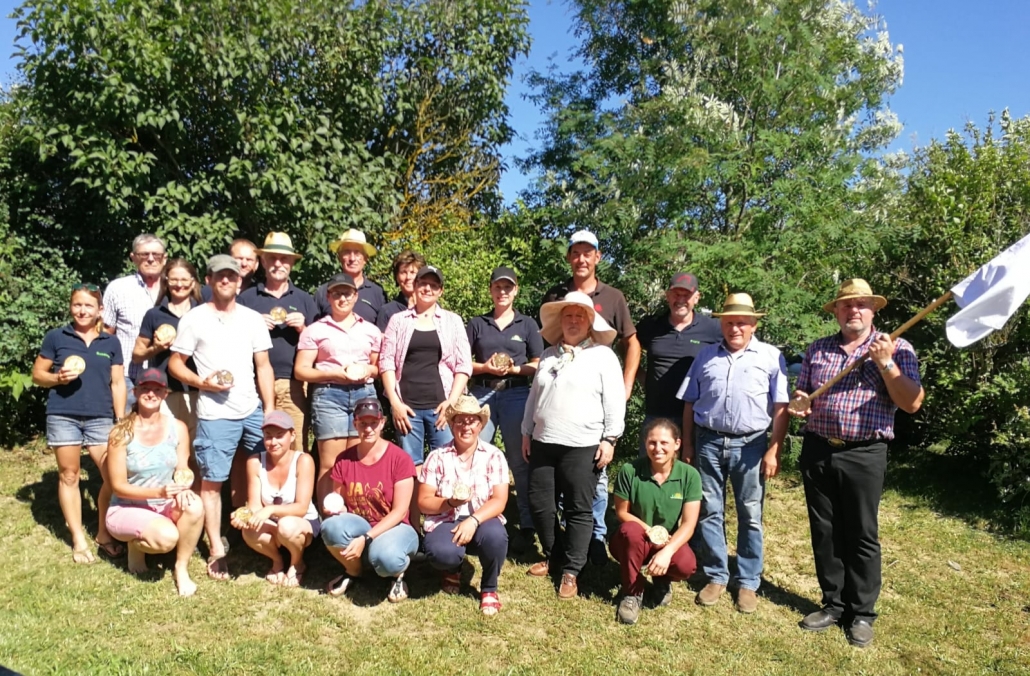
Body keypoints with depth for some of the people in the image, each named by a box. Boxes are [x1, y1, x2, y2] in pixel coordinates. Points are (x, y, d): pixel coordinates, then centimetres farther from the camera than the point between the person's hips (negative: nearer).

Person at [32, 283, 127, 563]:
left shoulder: (111, 342, 7)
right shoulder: (55, 337, 2)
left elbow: (117, 383, 7)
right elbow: (37, 375, 6)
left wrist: (122, 421, 2)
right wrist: (57, 377, -15)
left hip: (100, 418, 1)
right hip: (63, 416, -1)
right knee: (68, 475, 7)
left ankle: (103, 534, 17)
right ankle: (78, 539, 19)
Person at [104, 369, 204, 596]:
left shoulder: (178, 428, -4)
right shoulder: (122, 433, -14)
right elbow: (118, 486, -13)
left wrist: (182, 488, -26)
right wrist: (158, 492, -29)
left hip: (165, 507, 3)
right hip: (127, 509, -3)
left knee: (195, 506, -32)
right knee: (167, 537, -33)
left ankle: (181, 569, -9)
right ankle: (136, 545, 5)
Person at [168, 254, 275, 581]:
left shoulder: (253, 318, 8)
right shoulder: (194, 318, 1)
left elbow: (263, 366, 8)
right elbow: (175, 363, 2)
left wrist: (270, 411, 2)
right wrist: (202, 383, -15)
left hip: (254, 410, 3)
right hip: (215, 414, -3)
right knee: (212, 480, 2)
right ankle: (217, 550, 13)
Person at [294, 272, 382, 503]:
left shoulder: (371, 330, 16)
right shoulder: (316, 330, 6)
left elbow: (379, 367, 21)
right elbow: (300, 370, 2)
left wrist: (367, 370, -2)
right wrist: (335, 373, -11)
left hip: (364, 394, 3)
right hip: (329, 394, -3)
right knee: (330, 464, -5)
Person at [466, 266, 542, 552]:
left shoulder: (527, 324, 9)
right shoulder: (477, 323, 11)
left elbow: (538, 365, 5)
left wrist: (514, 369, -12)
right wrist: (485, 367, -10)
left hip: (516, 394, -1)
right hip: (482, 394, 1)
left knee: (519, 461, 3)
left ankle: (527, 525, 10)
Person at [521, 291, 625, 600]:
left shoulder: (603, 355, -3)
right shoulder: (548, 355, 13)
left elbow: (614, 401, -7)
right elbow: (534, 396, 18)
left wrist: (610, 439, -11)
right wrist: (527, 432, 17)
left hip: (583, 446, -5)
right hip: (543, 443, 5)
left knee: (579, 510, 3)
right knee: (539, 504, 10)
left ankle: (571, 570, 15)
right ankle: (552, 556, 30)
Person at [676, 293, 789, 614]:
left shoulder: (771, 356, 2)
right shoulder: (706, 355, 10)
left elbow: (781, 407, -2)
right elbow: (689, 403, 11)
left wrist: (774, 450, -7)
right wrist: (687, 445, 6)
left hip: (750, 445, -2)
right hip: (708, 442, 2)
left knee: (750, 516, 6)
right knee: (709, 512, 8)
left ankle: (748, 583, 18)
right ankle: (715, 577, 21)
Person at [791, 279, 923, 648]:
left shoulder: (896, 349, -1)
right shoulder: (817, 349, 10)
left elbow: (912, 403, -10)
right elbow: (802, 395, 17)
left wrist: (885, 363, -19)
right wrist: (799, 404, -6)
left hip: (864, 455, -4)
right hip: (817, 451, 4)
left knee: (861, 535, 4)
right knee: (824, 532, 11)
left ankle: (862, 613, 19)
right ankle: (833, 604, 25)